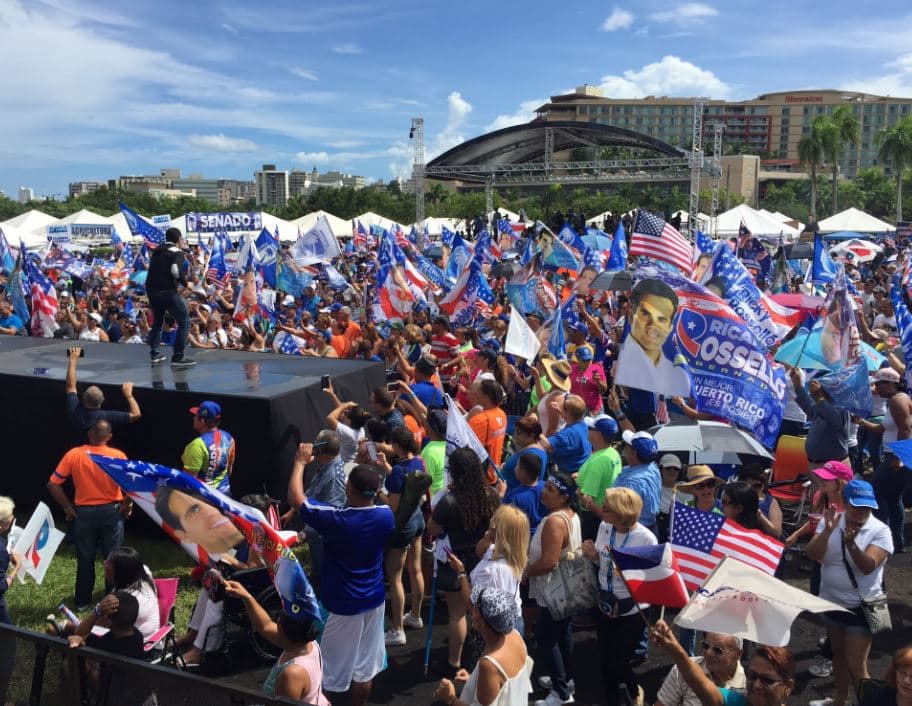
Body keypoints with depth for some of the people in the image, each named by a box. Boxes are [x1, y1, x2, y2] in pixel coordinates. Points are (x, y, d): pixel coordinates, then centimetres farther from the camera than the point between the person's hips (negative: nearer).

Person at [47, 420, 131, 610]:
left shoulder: (74, 455, -6)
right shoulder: (118, 456, -10)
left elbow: (53, 484, -6)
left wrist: (67, 507, 4)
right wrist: (127, 504, 0)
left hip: (84, 513, 1)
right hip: (111, 511, -1)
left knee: (85, 559, 13)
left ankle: (83, 601, 22)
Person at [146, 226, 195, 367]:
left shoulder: (157, 251, 19)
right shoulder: (176, 252, -3)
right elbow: (176, 271, -21)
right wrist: (185, 283, -5)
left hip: (152, 290, 8)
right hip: (167, 291, -8)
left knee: (157, 321, 25)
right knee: (184, 322, -1)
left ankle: (155, 354, 26)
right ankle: (178, 357, -7)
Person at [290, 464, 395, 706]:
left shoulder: (336, 519, -26)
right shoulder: (386, 516, -12)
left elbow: (295, 498, -14)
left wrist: (300, 461, -3)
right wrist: (371, 474, 16)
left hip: (343, 604, -5)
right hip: (374, 600, 5)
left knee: (334, 669, 12)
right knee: (365, 666, 18)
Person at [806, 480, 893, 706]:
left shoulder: (880, 531, -16)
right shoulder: (831, 521, -6)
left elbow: (867, 567, -27)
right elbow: (812, 556, -16)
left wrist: (851, 543, -43)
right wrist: (827, 530, -30)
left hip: (861, 606, -4)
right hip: (831, 601, 5)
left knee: (856, 664, -3)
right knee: (839, 654, 22)